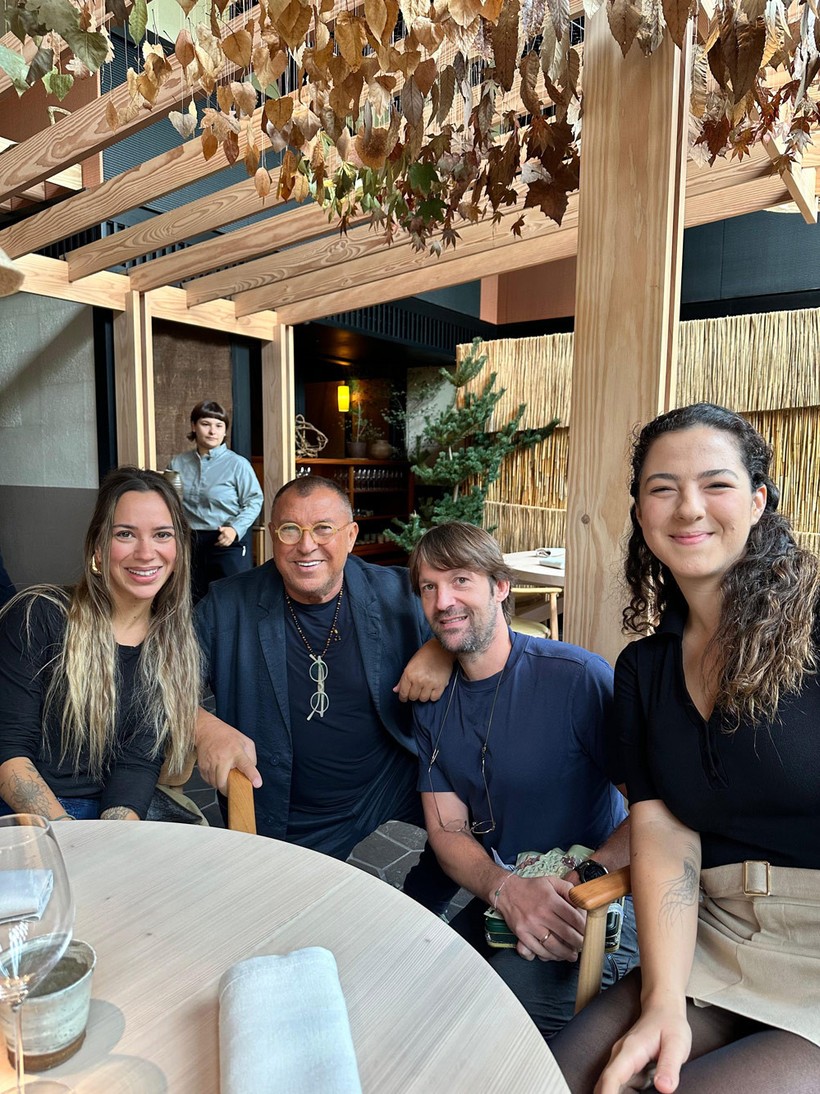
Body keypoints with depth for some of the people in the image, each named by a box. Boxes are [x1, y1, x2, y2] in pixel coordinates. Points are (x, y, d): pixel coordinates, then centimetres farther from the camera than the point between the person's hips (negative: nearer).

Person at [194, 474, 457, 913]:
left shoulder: (397, 593, -9)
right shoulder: (227, 607, -10)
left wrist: (444, 651, -21)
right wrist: (205, 727, -30)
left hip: (396, 779, 1)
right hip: (290, 820, 0)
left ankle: (418, 909, 14)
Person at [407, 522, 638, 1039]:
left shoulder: (578, 677, -18)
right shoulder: (433, 704, 1)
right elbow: (447, 830, 0)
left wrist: (582, 880, -28)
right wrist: (506, 890, -20)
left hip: (600, 902, -5)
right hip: (492, 896, 5)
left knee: (514, 992, -30)